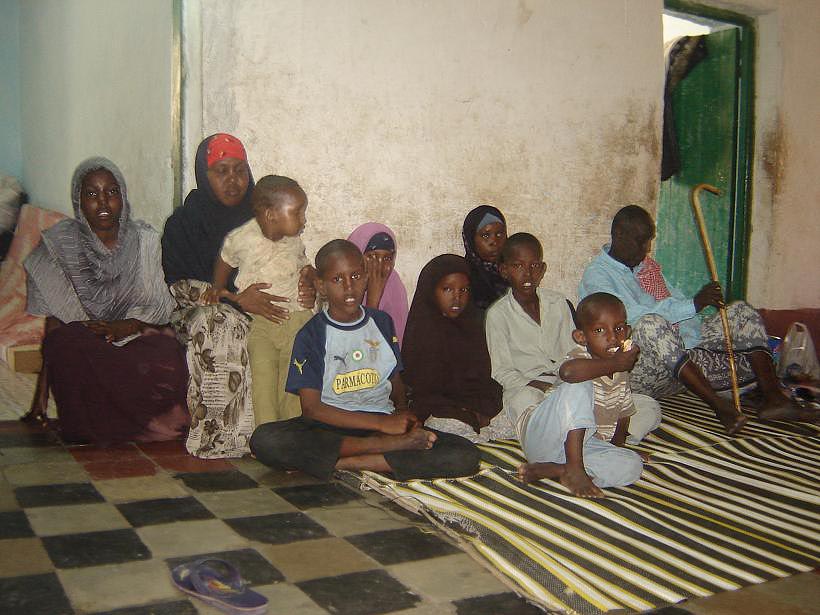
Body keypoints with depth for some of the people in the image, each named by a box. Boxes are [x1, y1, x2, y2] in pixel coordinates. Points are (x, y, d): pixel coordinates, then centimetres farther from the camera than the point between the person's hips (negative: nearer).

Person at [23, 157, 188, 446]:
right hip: (80, 335, 0)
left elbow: (158, 306, 2)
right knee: (66, 347, -37)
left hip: (138, 333, 1)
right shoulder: (60, 244, 1)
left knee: (167, 366, -34)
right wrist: (43, 387, -8)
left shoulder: (145, 239, 3)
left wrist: (124, 327, -20)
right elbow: (54, 318, 0)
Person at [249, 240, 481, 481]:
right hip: (330, 428, -2)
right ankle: (385, 445, -28)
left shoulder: (382, 323, 12)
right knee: (264, 439, -34)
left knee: (466, 456, -21)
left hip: (384, 421, 2)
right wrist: (380, 422, -16)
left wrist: (403, 413, -5)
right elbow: (311, 409, -9)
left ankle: (345, 462, -23)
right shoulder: (311, 336, -1)